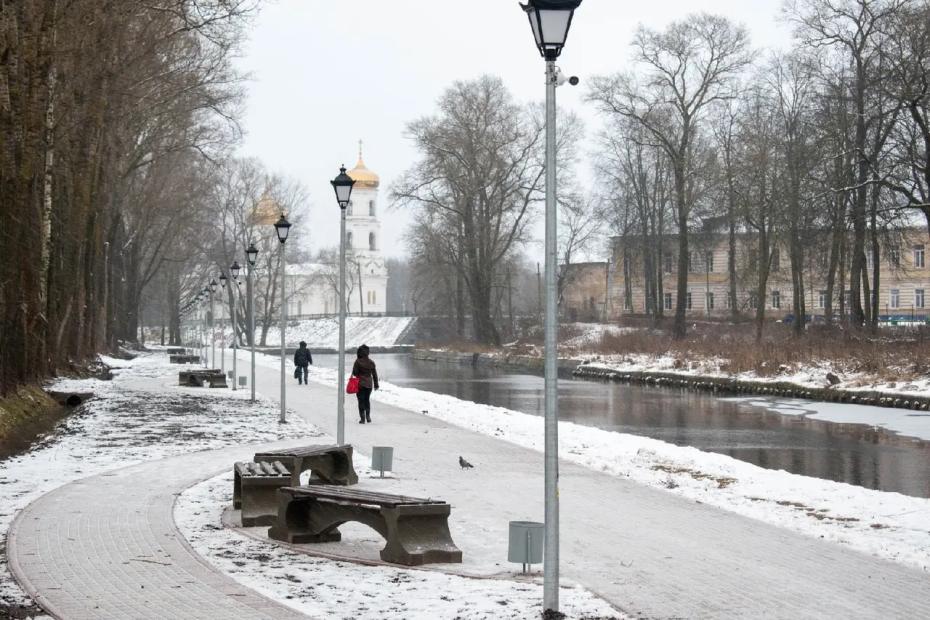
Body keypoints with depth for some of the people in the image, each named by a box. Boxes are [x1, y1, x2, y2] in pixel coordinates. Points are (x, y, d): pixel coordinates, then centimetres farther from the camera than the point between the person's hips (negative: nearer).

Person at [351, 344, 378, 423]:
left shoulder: (358, 362, -13)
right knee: (367, 400, 20)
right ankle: (368, 416, 15)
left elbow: (354, 373, -10)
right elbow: (374, 374, 7)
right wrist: (376, 384, 15)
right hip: (369, 384, 4)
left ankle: (362, 418, -2)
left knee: (361, 401, 2)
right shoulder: (371, 362, 1)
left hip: (360, 384, -4)